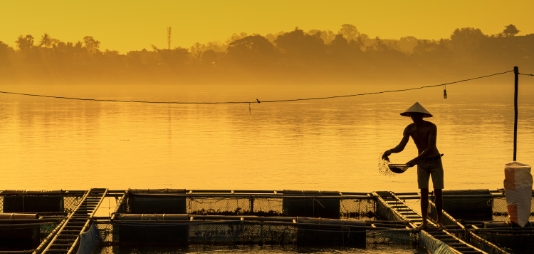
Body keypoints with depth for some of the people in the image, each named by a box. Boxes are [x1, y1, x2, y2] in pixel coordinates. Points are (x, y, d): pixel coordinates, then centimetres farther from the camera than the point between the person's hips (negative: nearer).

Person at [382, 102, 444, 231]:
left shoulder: (431, 127, -21)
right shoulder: (409, 129, -7)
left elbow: (430, 148, -28)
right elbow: (400, 147, -8)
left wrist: (415, 160, -37)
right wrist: (389, 151, -30)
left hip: (435, 162, -3)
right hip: (422, 163, 3)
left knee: (438, 192, -3)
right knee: (424, 192, -1)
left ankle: (439, 220, 10)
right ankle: (424, 222, 0)